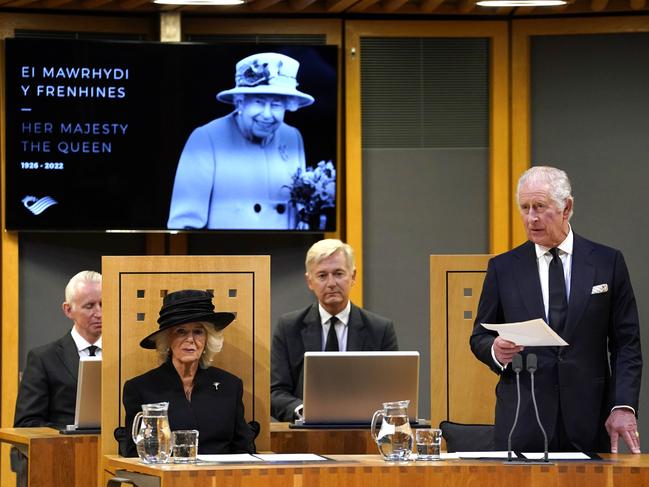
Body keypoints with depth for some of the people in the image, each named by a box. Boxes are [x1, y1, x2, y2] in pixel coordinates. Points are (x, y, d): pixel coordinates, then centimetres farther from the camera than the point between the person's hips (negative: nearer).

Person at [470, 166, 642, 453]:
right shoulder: (503, 268, 9)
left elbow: (626, 343, 4)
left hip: (589, 421, -1)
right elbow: (480, 337, 12)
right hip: (523, 422, 1)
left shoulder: (608, 262, 6)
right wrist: (495, 350, -12)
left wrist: (623, 407, -7)